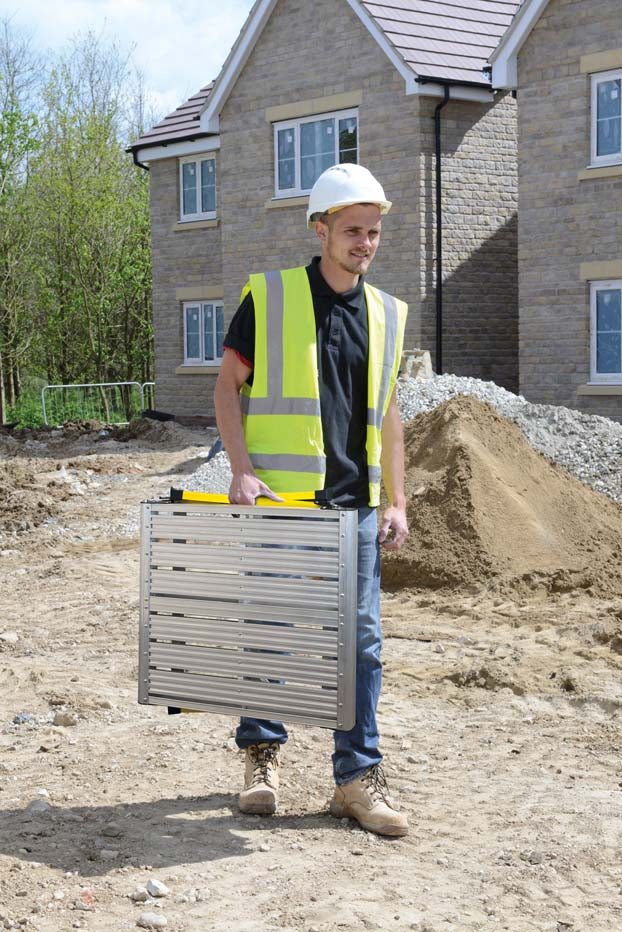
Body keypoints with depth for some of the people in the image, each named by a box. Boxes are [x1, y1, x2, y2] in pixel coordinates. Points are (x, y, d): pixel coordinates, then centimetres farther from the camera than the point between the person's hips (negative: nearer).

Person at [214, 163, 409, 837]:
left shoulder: (386, 315, 12)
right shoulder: (268, 297, 0)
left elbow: (387, 414, 15)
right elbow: (227, 386, 1)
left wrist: (397, 501, 8)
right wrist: (242, 470, -12)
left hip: (355, 503, 3)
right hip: (278, 497, -3)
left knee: (361, 639, 1)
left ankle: (358, 779, 9)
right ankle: (262, 755, 24)